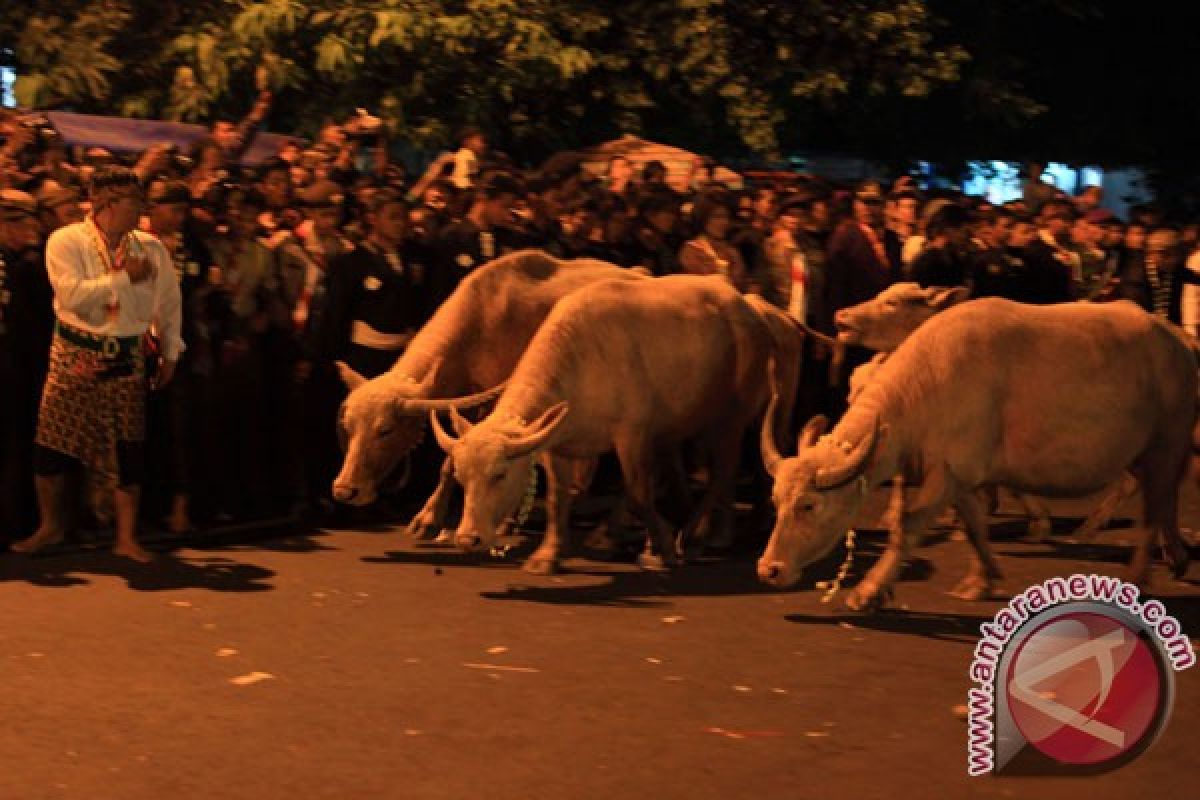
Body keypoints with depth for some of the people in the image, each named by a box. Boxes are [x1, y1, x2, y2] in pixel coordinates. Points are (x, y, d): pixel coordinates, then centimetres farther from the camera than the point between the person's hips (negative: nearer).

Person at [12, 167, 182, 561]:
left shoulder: (150, 248, 2)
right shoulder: (66, 241, -8)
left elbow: (169, 303, 13)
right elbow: (72, 294, -22)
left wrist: (170, 354, 14)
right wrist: (123, 277, -19)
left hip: (127, 360, 2)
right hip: (74, 356, -2)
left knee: (127, 449, 0)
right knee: (52, 442, 1)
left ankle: (126, 538, 10)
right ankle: (50, 525, 22)